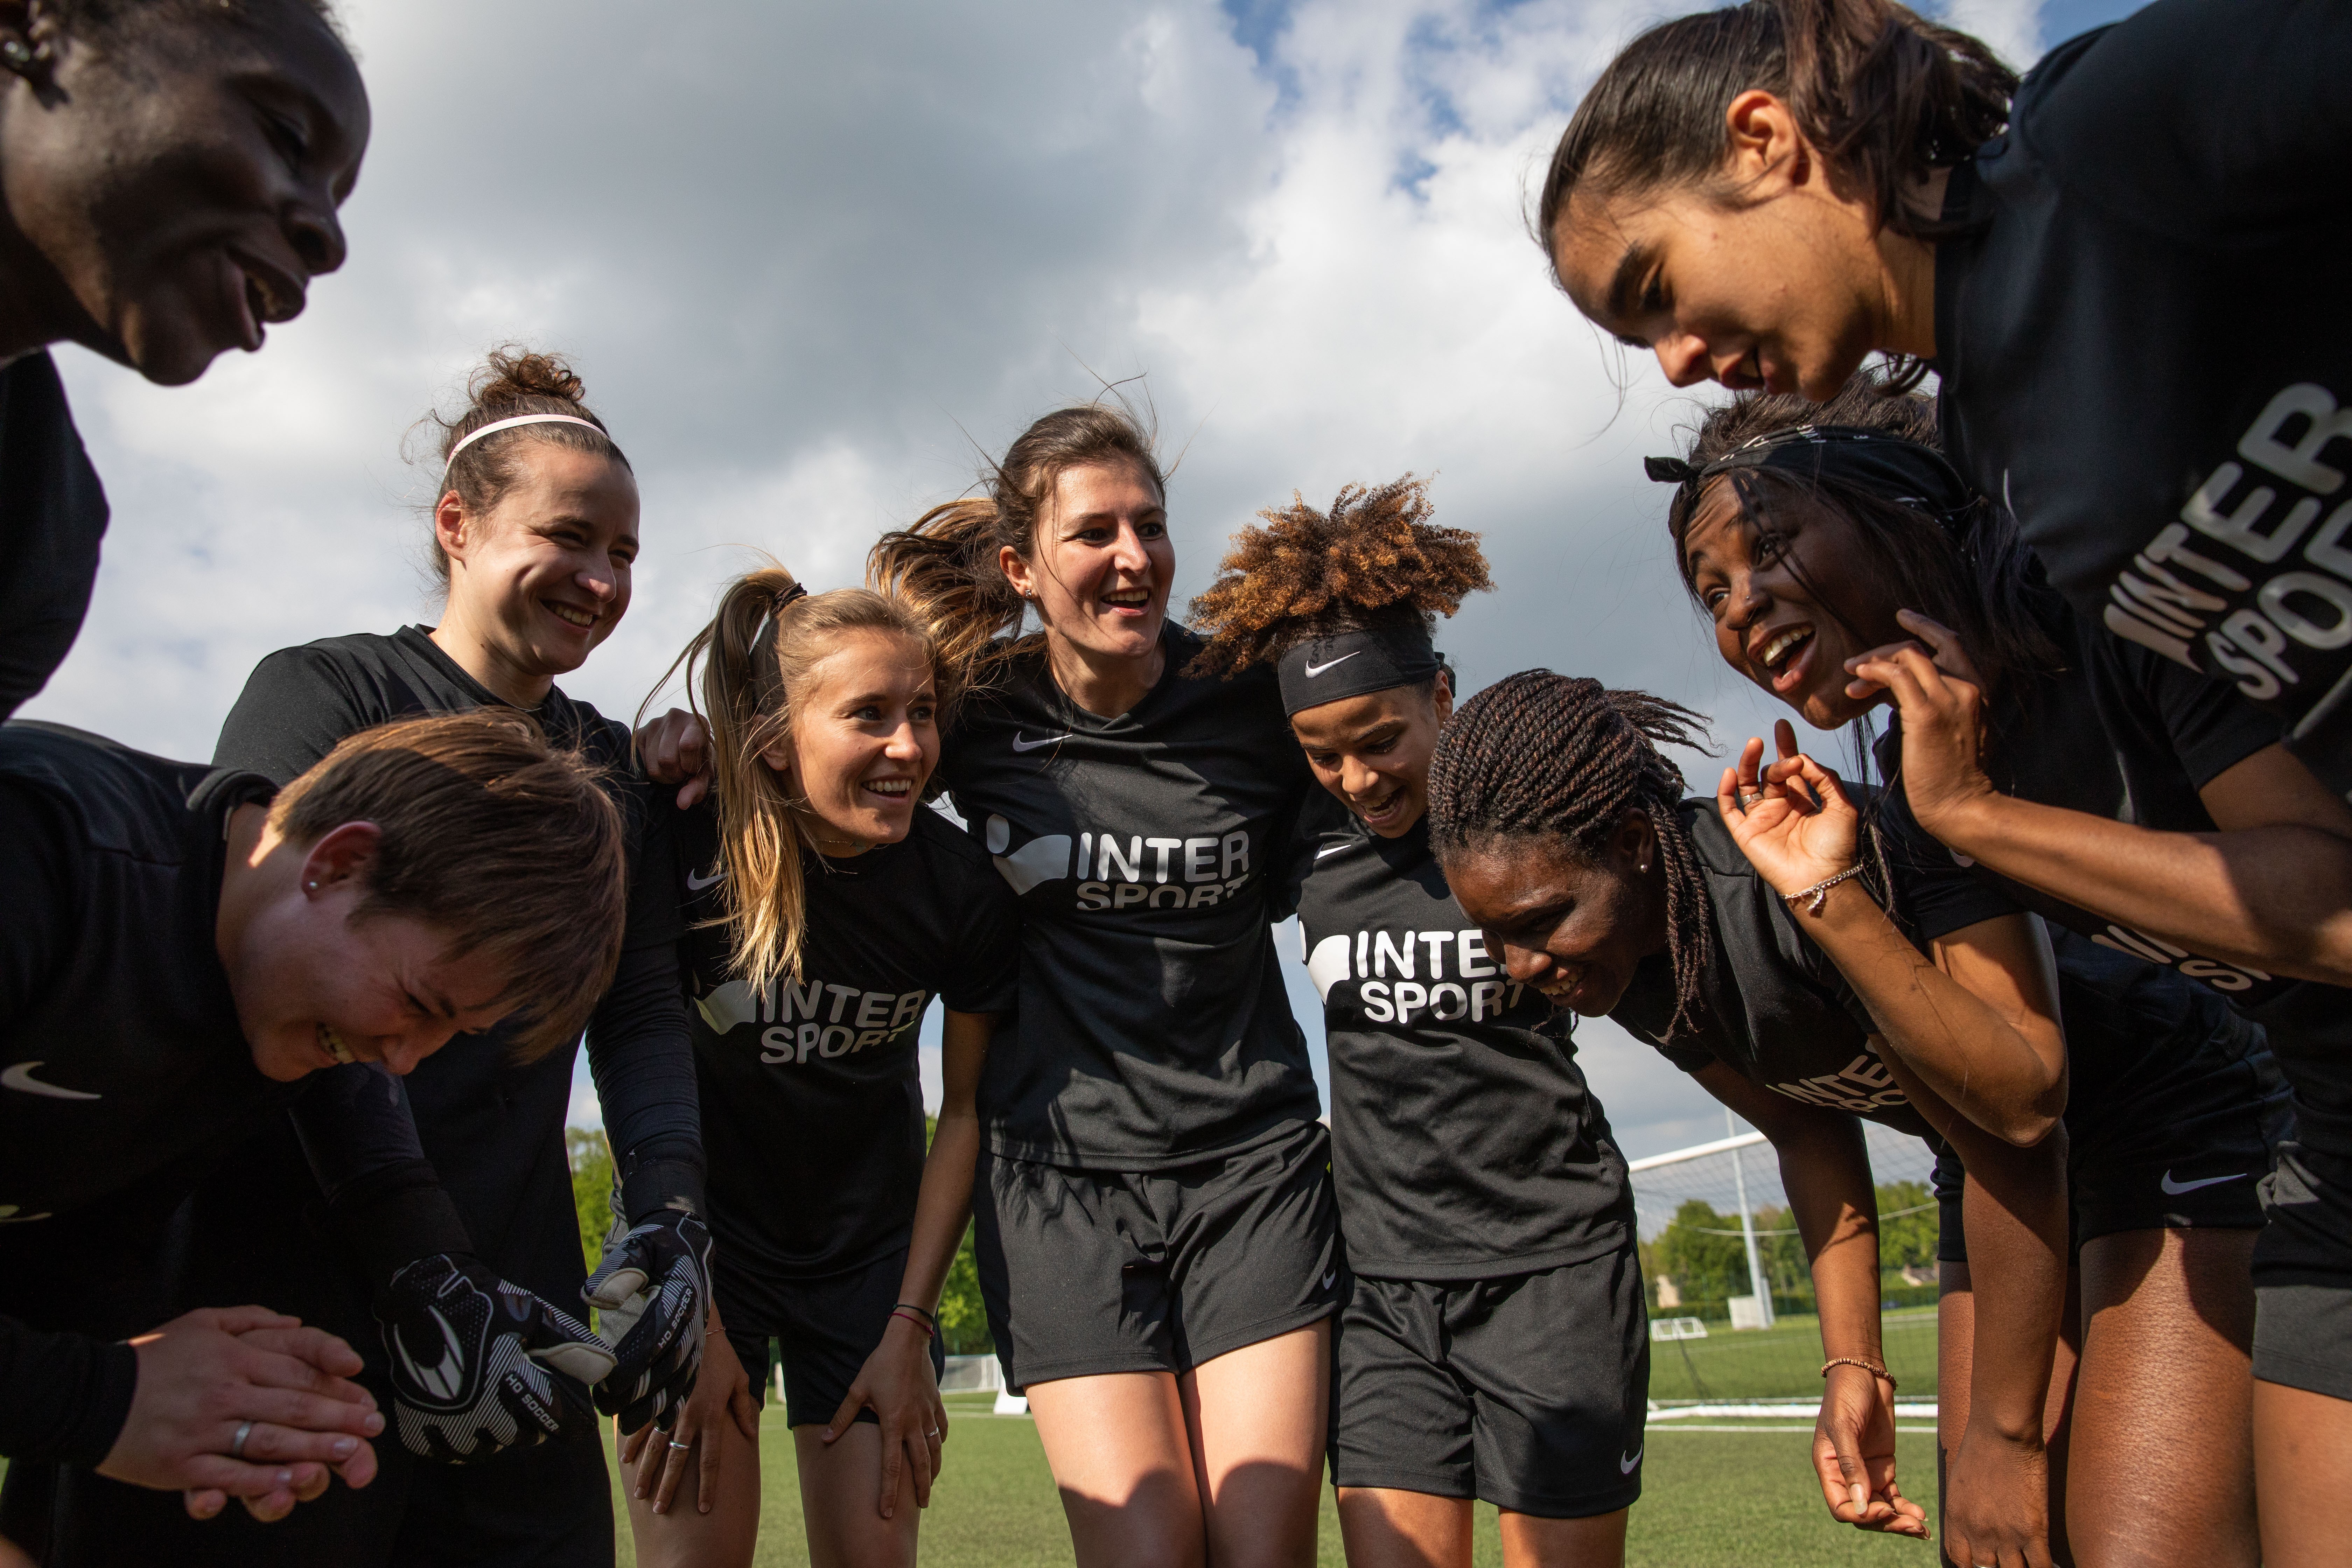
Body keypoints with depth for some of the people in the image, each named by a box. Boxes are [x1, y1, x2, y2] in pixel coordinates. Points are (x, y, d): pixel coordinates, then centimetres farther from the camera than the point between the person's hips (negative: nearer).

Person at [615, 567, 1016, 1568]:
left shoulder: (963, 887, -16)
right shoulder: (687, 849, -21)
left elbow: (970, 1108, -4)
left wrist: (910, 1329, -3)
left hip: (869, 1247, 2)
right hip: (699, 1232, -1)